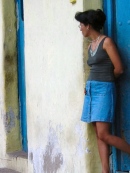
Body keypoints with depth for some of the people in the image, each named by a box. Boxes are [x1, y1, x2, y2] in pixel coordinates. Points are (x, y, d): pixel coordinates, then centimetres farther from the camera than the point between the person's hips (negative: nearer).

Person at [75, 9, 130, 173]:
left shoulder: (107, 41, -9)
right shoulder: (90, 46, 14)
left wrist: (105, 80, 6)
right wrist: (89, 86, -1)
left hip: (104, 90, -8)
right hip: (91, 90, 8)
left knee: (104, 134, -13)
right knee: (99, 135, 3)